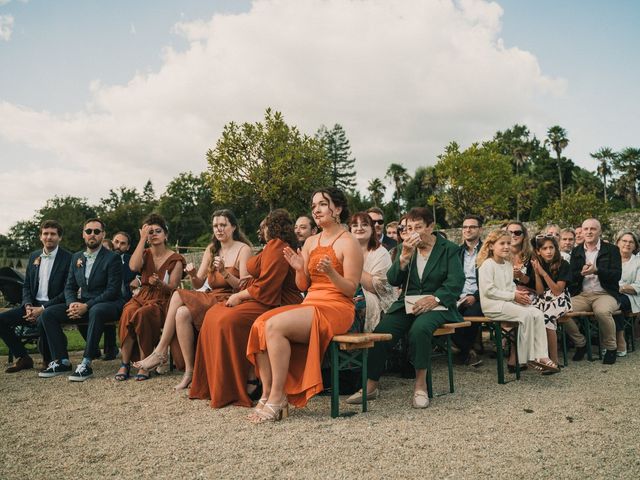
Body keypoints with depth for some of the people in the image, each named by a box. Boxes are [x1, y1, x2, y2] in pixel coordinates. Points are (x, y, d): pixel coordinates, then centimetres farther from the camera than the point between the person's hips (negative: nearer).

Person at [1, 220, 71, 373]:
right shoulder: (34, 256, 14)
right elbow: (26, 286, 17)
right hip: (33, 304, 6)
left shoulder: (68, 258, -6)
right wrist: (28, 306, -4)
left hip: (53, 306, -6)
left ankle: (48, 360, -7)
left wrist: (42, 309, -18)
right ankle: (23, 358, 4)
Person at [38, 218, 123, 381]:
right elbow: (69, 286, 14)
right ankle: (62, 361, -9)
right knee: (47, 314, -11)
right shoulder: (76, 257, 14)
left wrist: (86, 306, -21)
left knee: (96, 311, -40)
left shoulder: (112, 258, -6)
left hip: (107, 304, -6)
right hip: (82, 304, 7)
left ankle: (86, 364, -37)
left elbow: (113, 291, -14)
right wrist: (72, 303, -9)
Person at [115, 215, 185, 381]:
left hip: (162, 301, -3)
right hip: (142, 297, 3)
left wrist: (159, 284, -24)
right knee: (128, 311, -32)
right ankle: (125, 364, -27)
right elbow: (133, 266, -11)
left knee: (141, 314, -35)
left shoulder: (176, 259, 4)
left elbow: (172, 288, -2)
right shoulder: (145, 254, 14)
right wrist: (142, 239, -9)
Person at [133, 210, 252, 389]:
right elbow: (199, 284, 12)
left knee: (178, 296, -24)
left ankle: (160, 352, -13)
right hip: (211, 298, 6)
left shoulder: (243, 249, -1)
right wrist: (193, 275, -10)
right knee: (182, 313, -25)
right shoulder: (211, 250, 17)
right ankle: (188, 370, -19)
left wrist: (225, 273, -23)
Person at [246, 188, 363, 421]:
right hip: (310, 303, 7)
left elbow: (351, 289, -7)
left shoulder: (349, 243, -3)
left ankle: (277, 398, -19)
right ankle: (268, 393, -15)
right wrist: (299, 269, -4)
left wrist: (331, 272, -25)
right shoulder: (310, 242, 17)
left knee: (275, 326, -27)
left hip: (336, 308, -6)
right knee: (260, 325, -19)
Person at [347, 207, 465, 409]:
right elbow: (393, 280, 3)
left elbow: (455, 282, -6)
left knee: (419, 329, -36)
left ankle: (420, 385, -20)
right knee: (381, 331, -22)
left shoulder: (449, 249, 4)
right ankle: (370, 386, -12)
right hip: (406, 303, 3)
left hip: (435, 305, -3)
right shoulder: (404, 248, 13)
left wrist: (434, 299, -21)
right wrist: (404, 256, -12)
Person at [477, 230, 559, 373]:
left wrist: (520, 295, -1)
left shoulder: (508, 265, 18)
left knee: (537, 314, -12)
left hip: (509, 302, 8)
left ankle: (541, 356, -15)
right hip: (493, 305, -8)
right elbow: (488, 290, -17)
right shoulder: (487, 264, -9)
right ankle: (527, 357, -14)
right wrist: (513, 296, -16)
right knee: (526, 314, -26)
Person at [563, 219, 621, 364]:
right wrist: (581, 273, -13)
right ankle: (580, 343, 0)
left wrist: (596, 270, -20)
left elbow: (617, 275, -5)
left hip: (605, 294, -3)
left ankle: (610, 348, -10)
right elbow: (571, 277, 9)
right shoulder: (576, 251, 16)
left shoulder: (611, 250, 7)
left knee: (602, 311, -37)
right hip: (581, 295, 3)